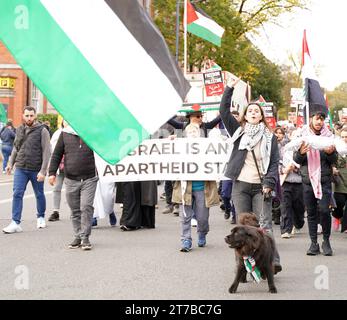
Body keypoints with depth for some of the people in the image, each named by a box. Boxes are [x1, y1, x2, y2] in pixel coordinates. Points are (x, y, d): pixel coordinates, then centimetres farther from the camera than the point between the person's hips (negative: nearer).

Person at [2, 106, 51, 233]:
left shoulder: (42, 131, -8)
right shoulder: (19, 130, 8)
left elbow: (46, 152, -11)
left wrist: (43, 171, -17)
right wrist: (10, 163, 12)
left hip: (36, 170, -3)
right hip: (20, 169, 3)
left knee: (39, 194, 13)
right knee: (17, 194, -7)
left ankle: (41, 217, 34)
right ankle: (15, 223, -8)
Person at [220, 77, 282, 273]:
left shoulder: (269, 137, 7)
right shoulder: (239, 131, 9)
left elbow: (275, 162, 3)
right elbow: (224, 112, 1)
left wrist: (269, 183, -10)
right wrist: (229, 89, -5)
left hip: (261, 187, -2)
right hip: (241, 186, 2)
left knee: (265, 225, -10)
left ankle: (272, 261, -18)